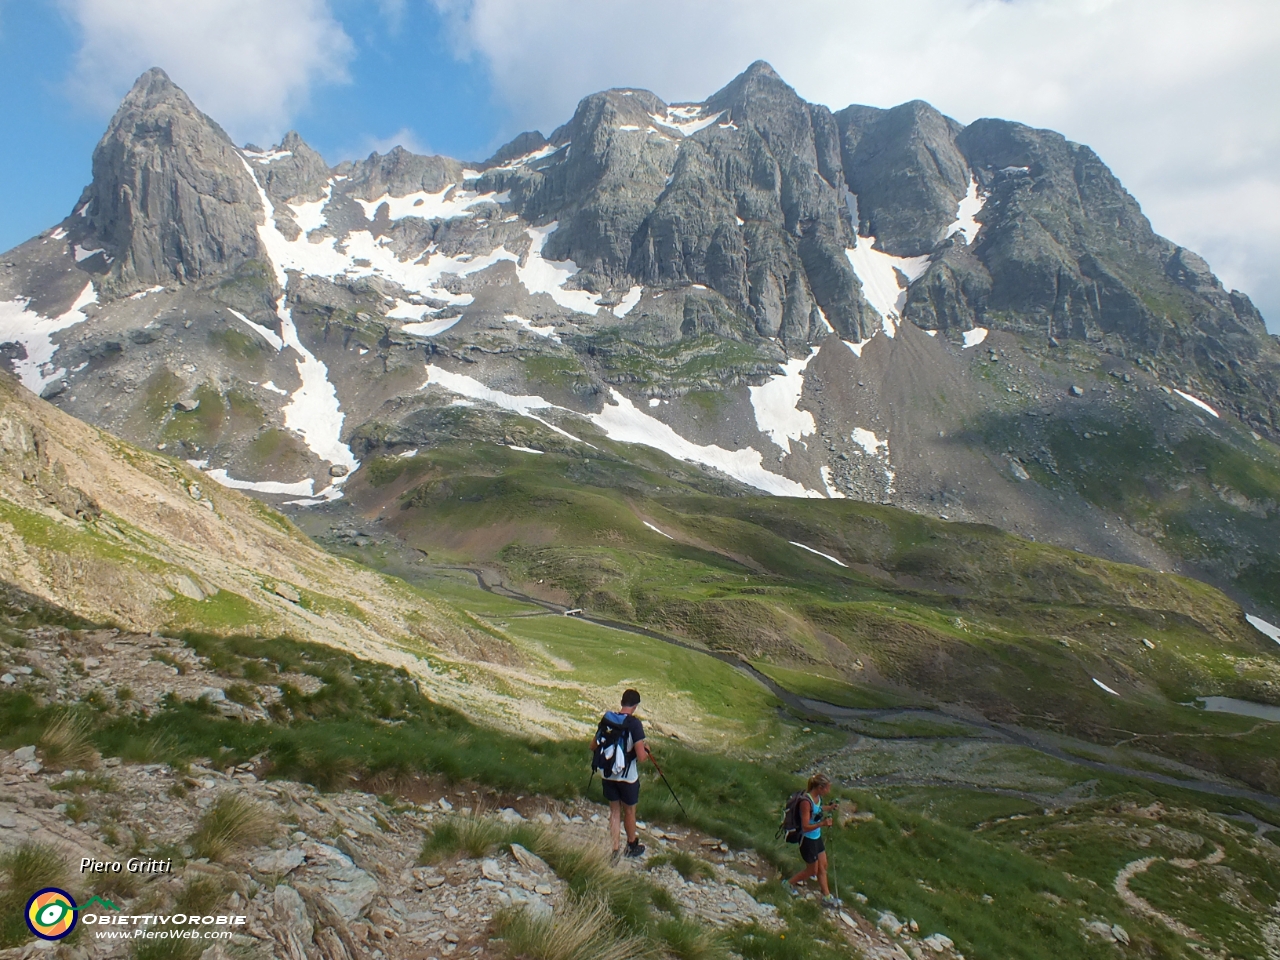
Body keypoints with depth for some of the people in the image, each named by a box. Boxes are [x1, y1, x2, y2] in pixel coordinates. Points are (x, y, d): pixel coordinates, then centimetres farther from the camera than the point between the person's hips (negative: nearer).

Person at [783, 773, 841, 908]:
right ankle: (789, 883, 33)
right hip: (807, 839, -8)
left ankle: (826, 897, 32)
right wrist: (822, 823, -40)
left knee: (823, 866, 17)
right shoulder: (806, 802, -32)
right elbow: (805, 827, -29)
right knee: (812, 870, 11)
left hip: (817, 837, 8)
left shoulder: (817, 797, -6)